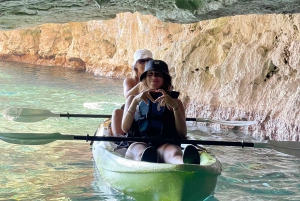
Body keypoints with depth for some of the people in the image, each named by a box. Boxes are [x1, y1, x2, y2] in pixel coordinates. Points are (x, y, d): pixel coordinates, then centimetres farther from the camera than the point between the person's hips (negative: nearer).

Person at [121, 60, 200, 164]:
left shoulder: (175, 102, 26)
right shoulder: (133, 99, 28)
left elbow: (183, 134, 8)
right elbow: (125, 128, 9)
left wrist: (175, 106, -5)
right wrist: (135, 101, -3)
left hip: (166, 145, 0)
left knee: (173, 152, -39)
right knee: (140, 151, -40)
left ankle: (187, 165, -75)